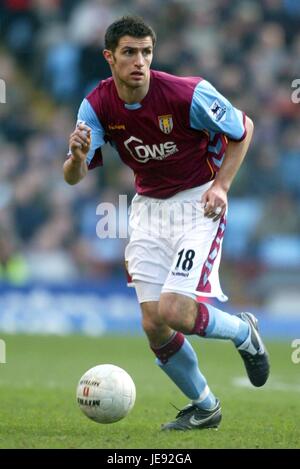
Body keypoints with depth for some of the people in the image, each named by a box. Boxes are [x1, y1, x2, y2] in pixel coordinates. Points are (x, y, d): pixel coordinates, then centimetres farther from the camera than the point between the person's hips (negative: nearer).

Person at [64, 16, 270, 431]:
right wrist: (78, 156, -36)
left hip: (198, 204, -4)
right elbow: (73, 177, -13)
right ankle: (204, 406, 21)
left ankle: (243, 331, 14)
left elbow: (243, 128, -5)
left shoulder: (188, 93, -21)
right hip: (148, 207, 5)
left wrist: (221, 185, -13)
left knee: (175, 313, -19)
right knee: (153, 325, -2)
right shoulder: (97, 106, -10)